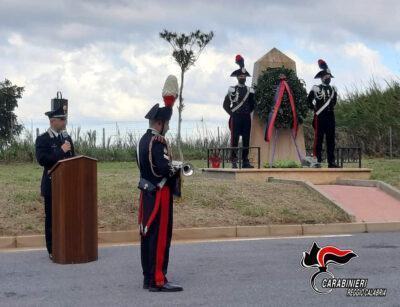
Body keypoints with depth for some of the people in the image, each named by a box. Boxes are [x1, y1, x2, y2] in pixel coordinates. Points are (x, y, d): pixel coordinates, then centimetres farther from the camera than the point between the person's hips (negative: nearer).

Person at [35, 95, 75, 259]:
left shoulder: (67, 138, 13)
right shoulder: (42, 139, -6)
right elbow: (42, 159, -19)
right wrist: (61, 151, -21)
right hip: (52, 185, -5)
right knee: (51, 218, 2)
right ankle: (53, 251, 8)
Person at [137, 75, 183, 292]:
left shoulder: (144, 139, 11)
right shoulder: (157, 142, -19)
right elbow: (165, 169, -29)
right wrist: (177, 168, -7)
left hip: (147, 194, 10)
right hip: (160, 195, -10)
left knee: (148, 235, 12)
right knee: (160, 236, -5)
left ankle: (149, 278, 20)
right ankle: (158, 281, -1)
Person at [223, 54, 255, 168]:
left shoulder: (250, 90, 12)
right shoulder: (232, 90, 4)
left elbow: (252, 105, 20)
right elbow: (226, 105, 5)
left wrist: (248, 112, 9)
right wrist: (232, 113, -1)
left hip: (247, 118, 3)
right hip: (236, 118, -3)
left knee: (246, 140, 2)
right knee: (234, 139, -6)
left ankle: (245, 161, 5)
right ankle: (234, 162, -5)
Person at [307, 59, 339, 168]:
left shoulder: (333, 89, 13)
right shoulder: (315, 88, 0)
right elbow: (308, 101, 7)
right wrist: (314, 108, 2)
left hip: (330, 116, 5)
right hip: (319, 117, -5)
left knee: (331, 140, 3)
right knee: (318, 139, -3)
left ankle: (331, 162, 5)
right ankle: (317, 161, -1)